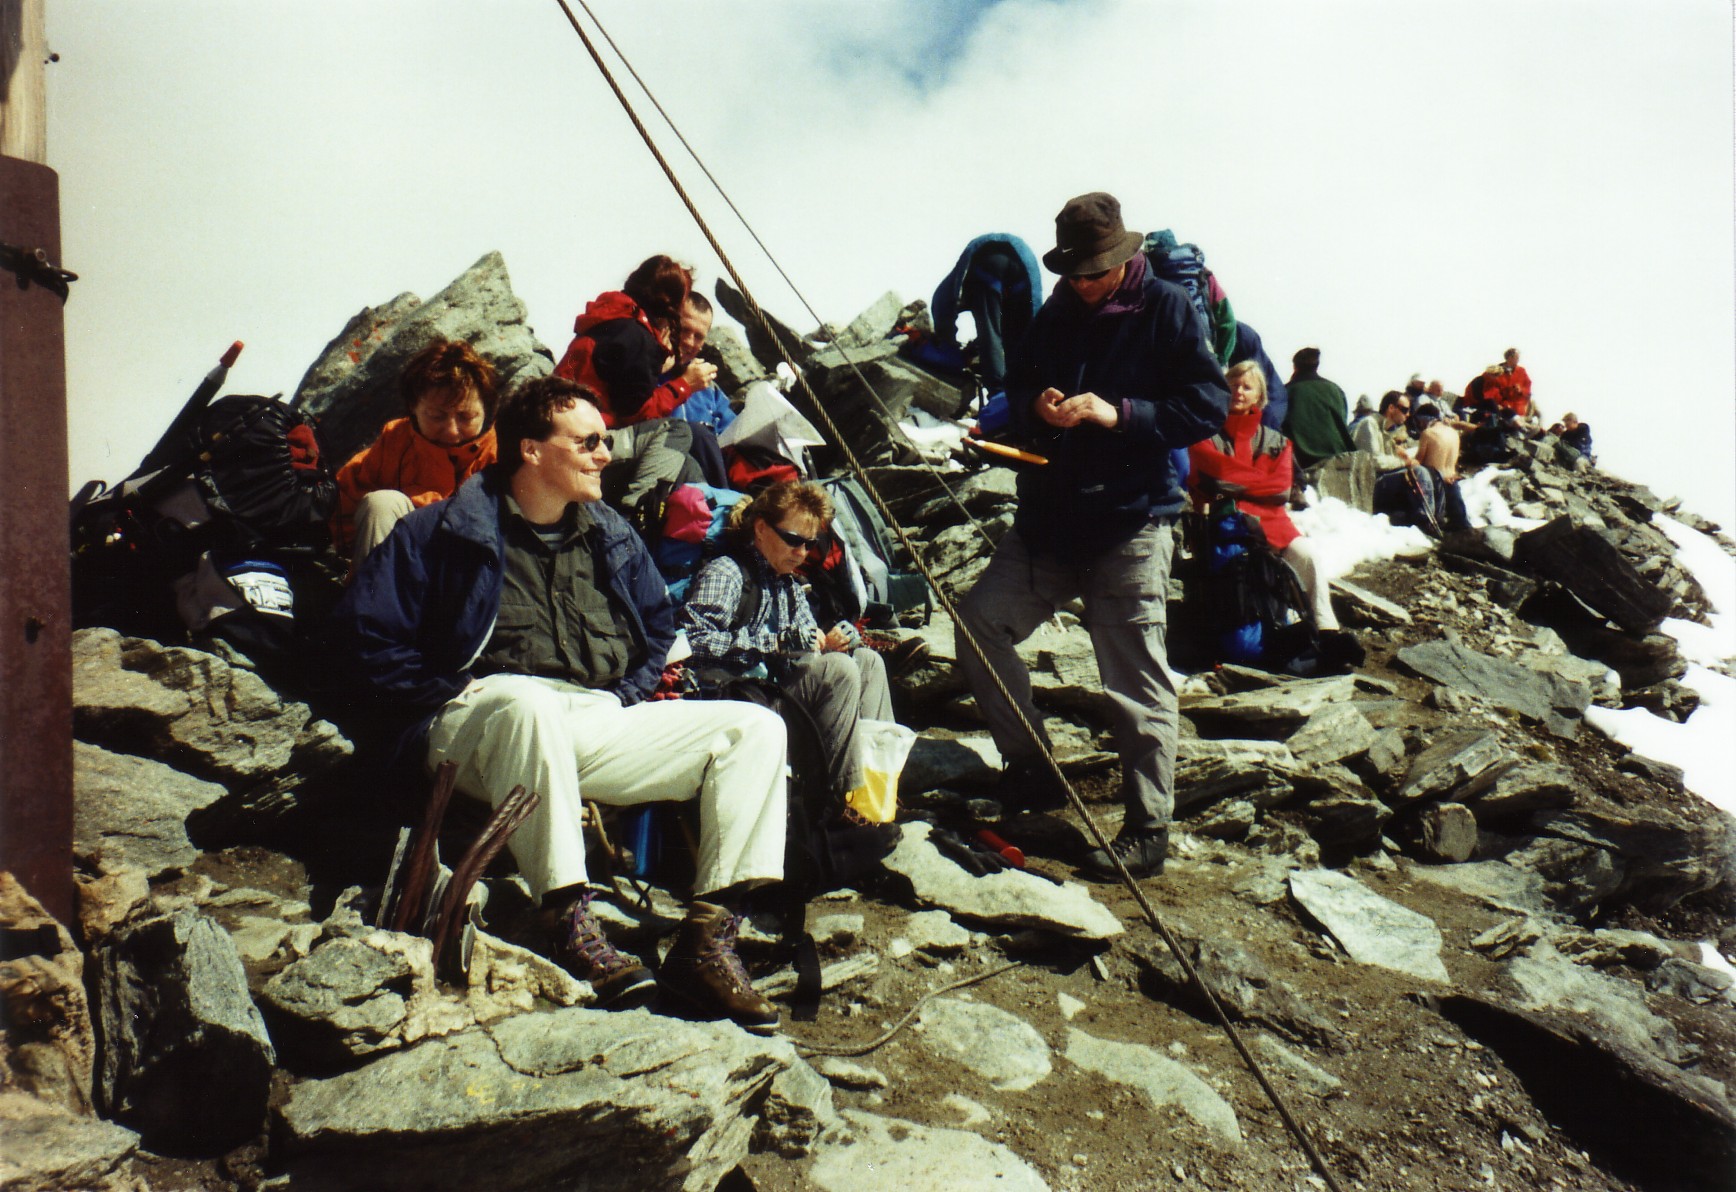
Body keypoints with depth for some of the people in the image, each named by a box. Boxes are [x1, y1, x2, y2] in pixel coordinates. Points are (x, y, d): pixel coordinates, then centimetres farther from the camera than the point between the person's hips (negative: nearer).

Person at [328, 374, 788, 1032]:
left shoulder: (611, 536, 21)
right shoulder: (446, 531, 5)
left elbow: (659, 625, 31)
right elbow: (360, 626, 1)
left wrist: (627, 694, 13)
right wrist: (448, 692, -8)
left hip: (599, 723, 6)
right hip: (481, 726, -5)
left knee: (756, 728, -12)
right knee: (529, 702, -43)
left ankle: (706, 939, -22)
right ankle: (568, 923, -38)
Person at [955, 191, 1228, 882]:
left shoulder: (1166, 309, -4)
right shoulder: (1055, 315, 12)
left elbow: (1209, 407, -10)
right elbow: (1015, 388, 20)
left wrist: (1120, 413, -21)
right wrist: (1035, 406, -4)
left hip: (1129, 523, -6)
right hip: (1050, 515, 6)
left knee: (1136, 682, -4)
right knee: (980, 620, -1)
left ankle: (1149, 833, 8)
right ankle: (1030, 769, 14)